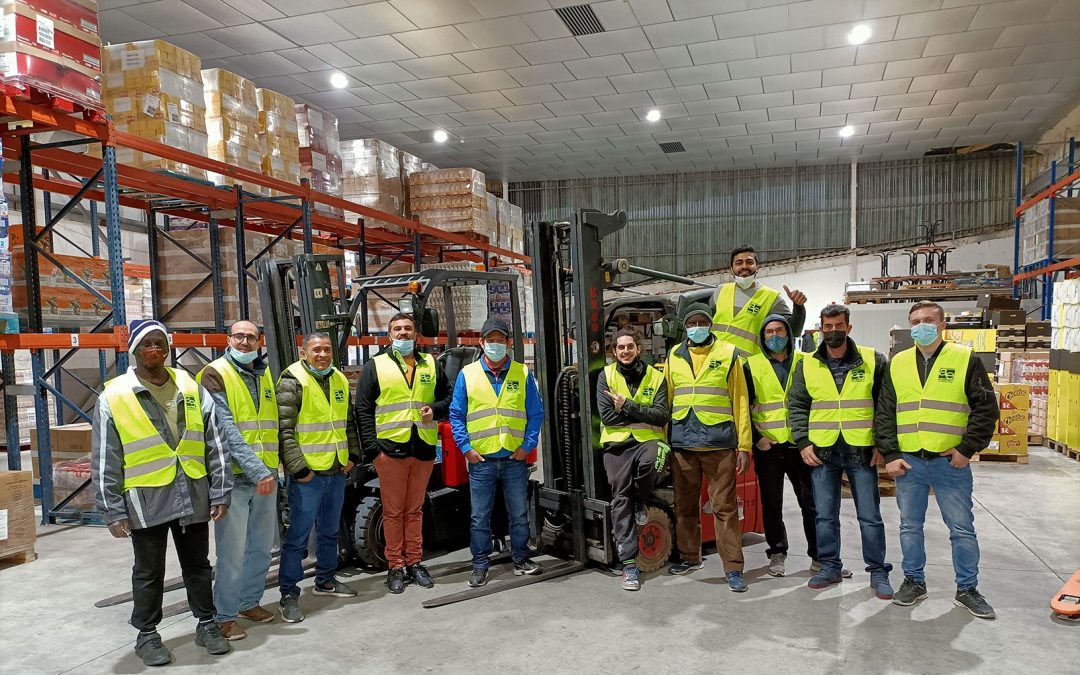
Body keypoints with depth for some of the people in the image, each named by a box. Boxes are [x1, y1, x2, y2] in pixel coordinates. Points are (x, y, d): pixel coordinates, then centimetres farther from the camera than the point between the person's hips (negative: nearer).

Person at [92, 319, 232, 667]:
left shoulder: (191, 388, 3)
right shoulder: (114, 397, -5)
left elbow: (216, 444, 4)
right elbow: (105, 462, -3)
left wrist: (220, 492, 0)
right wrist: (114, 511, -6)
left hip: (193, 497, 3)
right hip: (146, 501, -2)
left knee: (198, 565, 16)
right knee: (149, 573, 12)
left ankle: (207, 624, 32)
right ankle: (147, 635, 30)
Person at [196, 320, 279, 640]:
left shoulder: (264, 375, 13)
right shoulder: (215, 375, -8)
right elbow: (227, 430, -17)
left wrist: (272, 467, 10)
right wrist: (257, 470, -22)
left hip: (266, 475, 7)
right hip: (234, 476, -6)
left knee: (262, 546, 15)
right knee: (232, 551, -2)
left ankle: (250, 601, 31)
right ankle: (225, 615, 13)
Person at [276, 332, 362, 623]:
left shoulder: (339, 380, 10)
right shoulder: (292, 382, -12)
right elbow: (284, 430, -16)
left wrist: (353, 455, 10)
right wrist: (298, 468, -19)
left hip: (337, 471, 7)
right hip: (307, 473, -7)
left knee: (330, 531, 19)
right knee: (298, 536, -1)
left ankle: (325, 580, 34)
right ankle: (289, 595, 9)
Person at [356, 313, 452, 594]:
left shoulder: (431, 365, 13)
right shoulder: (375, 366, 4)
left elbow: (448, 396, 18)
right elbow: (363, 410, 0)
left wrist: (436, 409, -5)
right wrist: (372, 447, -8)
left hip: (424, 449, 3)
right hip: (390, 449, -2)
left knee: (414, 510, 12)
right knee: (393, 512, 3)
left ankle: (414, 563, 21)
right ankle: (396, 566, 13)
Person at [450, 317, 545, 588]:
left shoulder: (523, 374, 4)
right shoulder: (467, 374, 2)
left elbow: (536, 414, 6)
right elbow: (456, 415, 3)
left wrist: (528, 445, -4)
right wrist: (466, 447, -6)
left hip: (515, 458, 1)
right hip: (480, 459, -1)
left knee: (519, 514, 12)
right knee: (480, 517, 7)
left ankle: (521, 560, 27)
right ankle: (480, 565, 20)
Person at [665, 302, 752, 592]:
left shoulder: (727, 354, 3)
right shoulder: (674, 357, 11)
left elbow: (740, 401, 1)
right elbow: (667, 401, 12)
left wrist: (744, 445, -3)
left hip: (719, 443, -3)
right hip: (682, 443, 3)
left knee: (725, 507, 0)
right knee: (685, 505, 13)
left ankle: (733, 568, 7)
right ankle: (689, 557, 29)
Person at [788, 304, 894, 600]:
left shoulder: (873, 361, 0)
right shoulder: (807, 364, 4)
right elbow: (796, 405, 6)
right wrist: (803, 442, -3)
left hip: (862, 451, -2)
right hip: (821, 451, 2)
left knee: (870, 516, 6)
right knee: (825, 515, 10)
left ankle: (878, 571, 20)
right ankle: (830, 566, 24)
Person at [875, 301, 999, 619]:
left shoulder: (965, 360, -1)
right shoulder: (897, 364, 7)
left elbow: (986, 408, -2)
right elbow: (884, 413, 7)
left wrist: (967, 449, -8)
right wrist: (890, 455, -1)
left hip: (950, 462, -2)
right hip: (908, 462, 3)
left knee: (962, 528, 7)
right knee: (910, 526, 11)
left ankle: (967, 589, 21)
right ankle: (914, 581, 26)